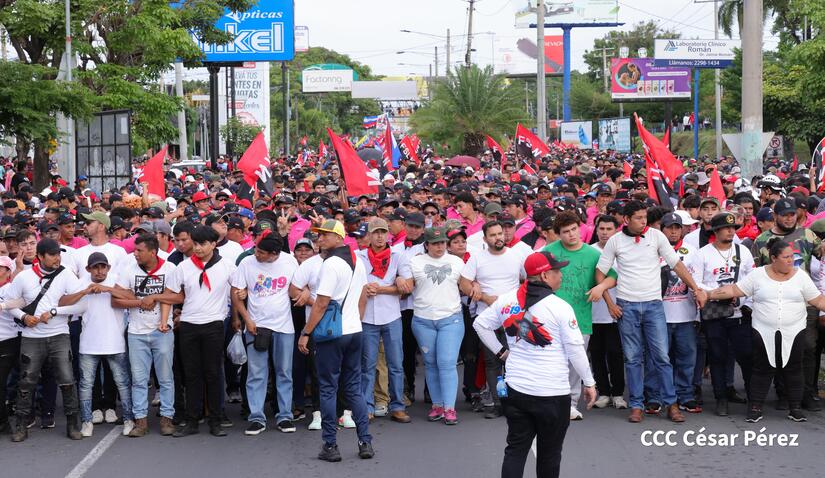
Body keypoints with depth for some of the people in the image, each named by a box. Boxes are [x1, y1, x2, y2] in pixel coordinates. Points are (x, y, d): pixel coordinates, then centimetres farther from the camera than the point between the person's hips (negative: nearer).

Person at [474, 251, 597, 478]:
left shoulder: (507, 300, 2)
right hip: (553, 393, -4)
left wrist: (500, 350, 17)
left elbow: (480, 324, 11)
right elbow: (575, 349, -10)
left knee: (515, 450, 8)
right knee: (549, 453, 12)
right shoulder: (560, 307, -13)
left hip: (515, 389, 4)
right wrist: (589, 382, 1)